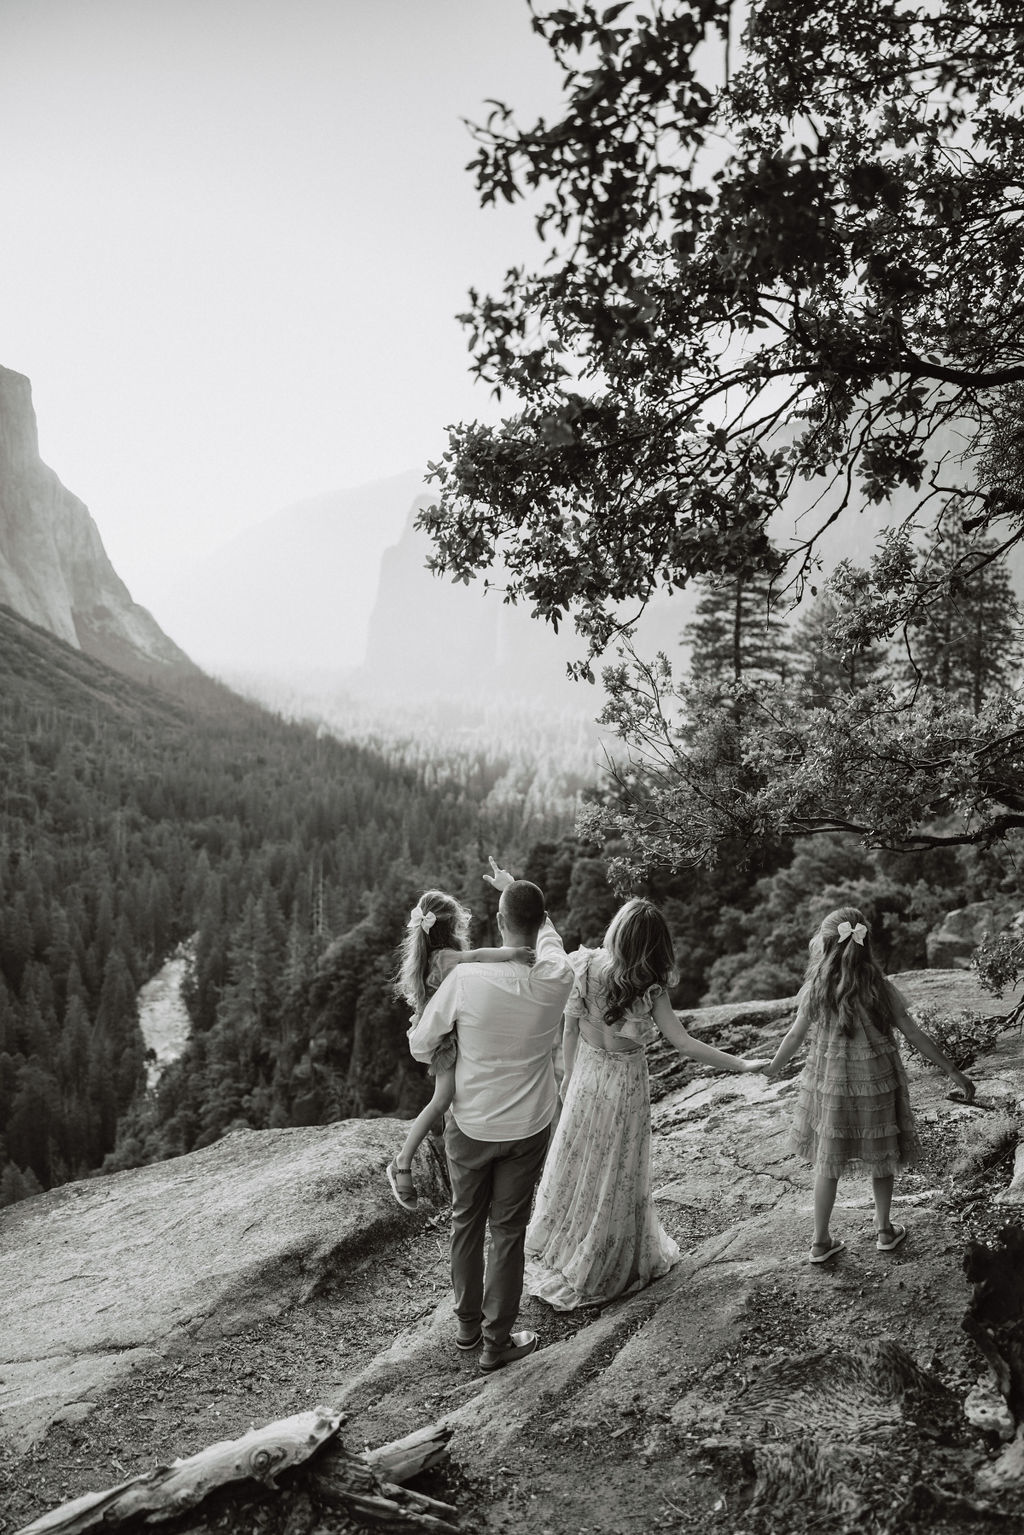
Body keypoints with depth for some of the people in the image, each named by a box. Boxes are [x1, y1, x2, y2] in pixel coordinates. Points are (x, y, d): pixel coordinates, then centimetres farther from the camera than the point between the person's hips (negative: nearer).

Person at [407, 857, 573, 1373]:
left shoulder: (465, 978, -24)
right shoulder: (555, 980, -19)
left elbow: (420, 1045, -11)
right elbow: (547, 934, 5)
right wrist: (515, 888, 17)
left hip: (469, 1123, 0)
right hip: (527, 1127, 0)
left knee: (466, 1222, 21)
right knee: (507, 1232, 14)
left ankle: (467, 1323, 38)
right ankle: (496, 1342, 27)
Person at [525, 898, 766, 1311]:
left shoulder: (583, 967, -16)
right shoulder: (648, 988, -23)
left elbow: (570, 1031, -6)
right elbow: (683, 1043, -22)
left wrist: (569, 1076, 10)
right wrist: (742, 1064, -15)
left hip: (585, 1077, 3)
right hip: (625, 1086, -3)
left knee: (574, 1164, 20)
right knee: (617, 1175, 14)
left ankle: (549, 1255, 37)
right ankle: (597, 1273, 30)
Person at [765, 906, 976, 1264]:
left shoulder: (815, 988, -13)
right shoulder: (879, 988, -13)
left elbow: (795, 1036, -3)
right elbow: (915, 1036, -8)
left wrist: (771, 1070, 14)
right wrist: (955, 1073, 1)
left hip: (829, 1085, 0)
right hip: (875, 1083, 0)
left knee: (826, 1163, 13)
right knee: (880, 1160, 20)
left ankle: (821, 1242, 21)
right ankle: (885, 1231, 33)